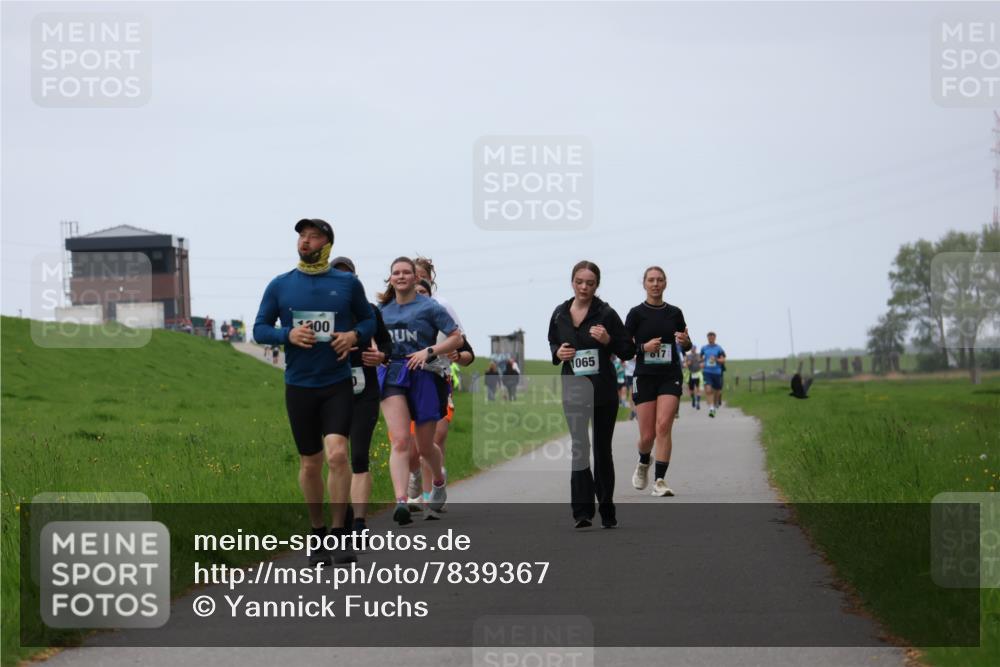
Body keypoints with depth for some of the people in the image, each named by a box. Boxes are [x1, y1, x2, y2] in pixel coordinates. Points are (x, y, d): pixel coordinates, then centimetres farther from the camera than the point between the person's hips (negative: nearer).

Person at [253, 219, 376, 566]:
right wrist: (288, 335, -14)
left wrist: (355, 335, -8)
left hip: (338, 384, -1)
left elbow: (369, 319, 14)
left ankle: (339, 535, -10)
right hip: (299, 385, 2)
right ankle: (317, 533, 23)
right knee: (310, 463, 8)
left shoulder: (347, 283, 3)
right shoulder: (280, 286, 3)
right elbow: (260, 329, 6)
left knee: (337, 453, -18)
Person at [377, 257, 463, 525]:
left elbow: (456, 338, -2)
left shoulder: (429, 307, -1)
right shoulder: (383, 309, 11)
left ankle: (439, 481, 44)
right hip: (391, 376, 2)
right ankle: (401, 502, -27)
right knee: (400, 440, -17)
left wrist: (429, 351, -15)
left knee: (424, 446, 10)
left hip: (424, 377, -2)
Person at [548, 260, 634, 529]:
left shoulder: (606, 314, -7)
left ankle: (607, 511, 22)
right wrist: (558, 353, -1)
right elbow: (553, 343, 21)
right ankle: (582, 511, -18)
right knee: (580, 448, -12)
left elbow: (628, 352, -3)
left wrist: (609, 340, -21)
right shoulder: (560, 314, 4)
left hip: (604, 388, -1)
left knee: (602, 450, 10)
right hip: (573, 387, 1)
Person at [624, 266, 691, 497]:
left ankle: (660, 481, -15)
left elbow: (686, 346, 17)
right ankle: (643, 463, 34)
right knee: (647, 434, -1)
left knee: (663, 426, -16)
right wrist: (644, 347, -18)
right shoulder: (636, 313, -1)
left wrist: (685, 341, -6)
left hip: (670, 376, 1)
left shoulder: (674, 313, 7)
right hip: (645, 377, -1)